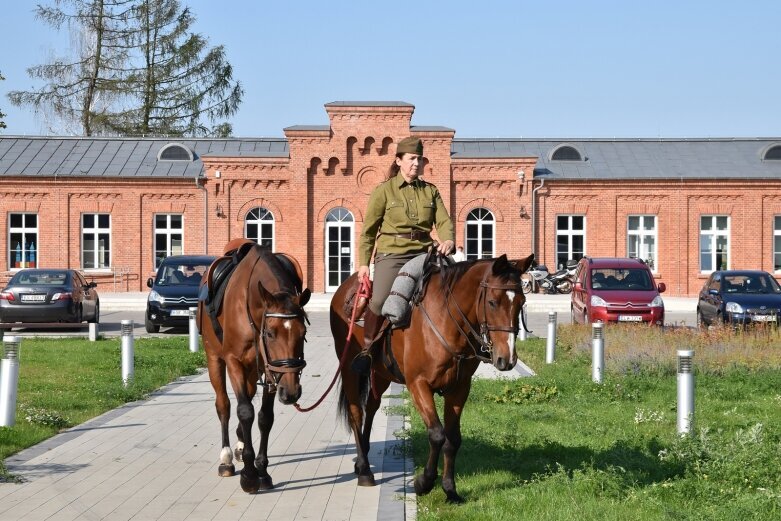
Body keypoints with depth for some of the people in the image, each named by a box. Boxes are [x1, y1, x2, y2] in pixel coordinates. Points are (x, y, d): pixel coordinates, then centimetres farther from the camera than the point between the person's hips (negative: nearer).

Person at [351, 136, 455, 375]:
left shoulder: (430, 191, 14)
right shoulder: (384, 191, 4)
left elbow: (444, 221, 5)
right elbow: (369, 230, 5)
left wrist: (447, 240, -17)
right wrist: (364, 263, -1)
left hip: (423, 254, 4)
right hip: (391, 255, -4)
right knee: (379, 301, -23)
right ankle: (367, 348, 0)